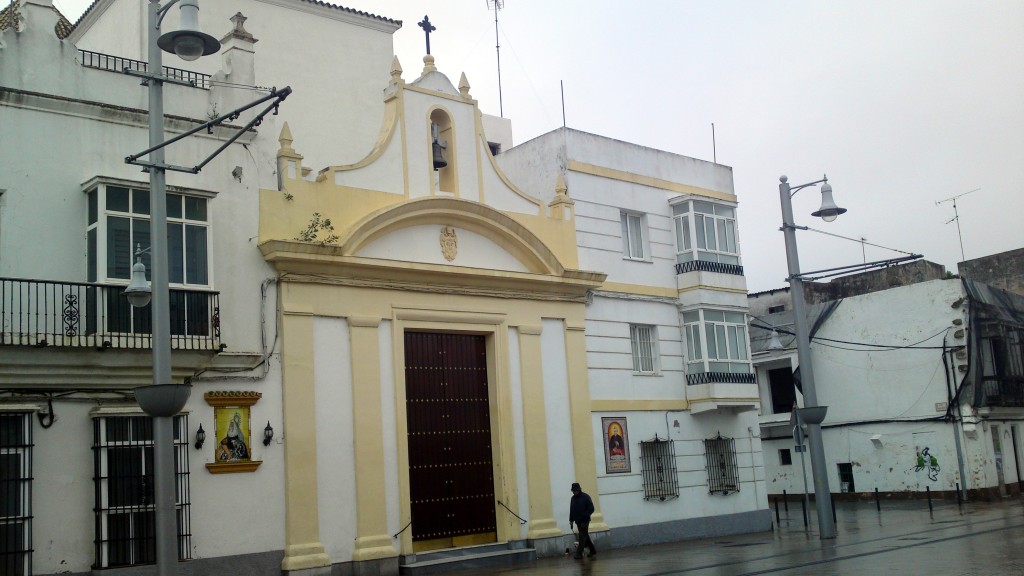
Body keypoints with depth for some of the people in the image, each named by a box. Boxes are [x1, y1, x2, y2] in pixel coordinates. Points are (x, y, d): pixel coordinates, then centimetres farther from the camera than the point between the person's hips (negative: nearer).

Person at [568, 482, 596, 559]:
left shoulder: (585, 497, -8)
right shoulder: (573, 498, 10)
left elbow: (591, 509, -10)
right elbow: (571, 510, 16)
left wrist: (584, 516, -19)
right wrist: (571, 520, 11)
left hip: (584, 521, -6)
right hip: (578, 521, 6)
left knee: (582, 537, -8)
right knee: (585, 536, 11)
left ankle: (579, 553, -8)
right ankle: (593, 551, 21)